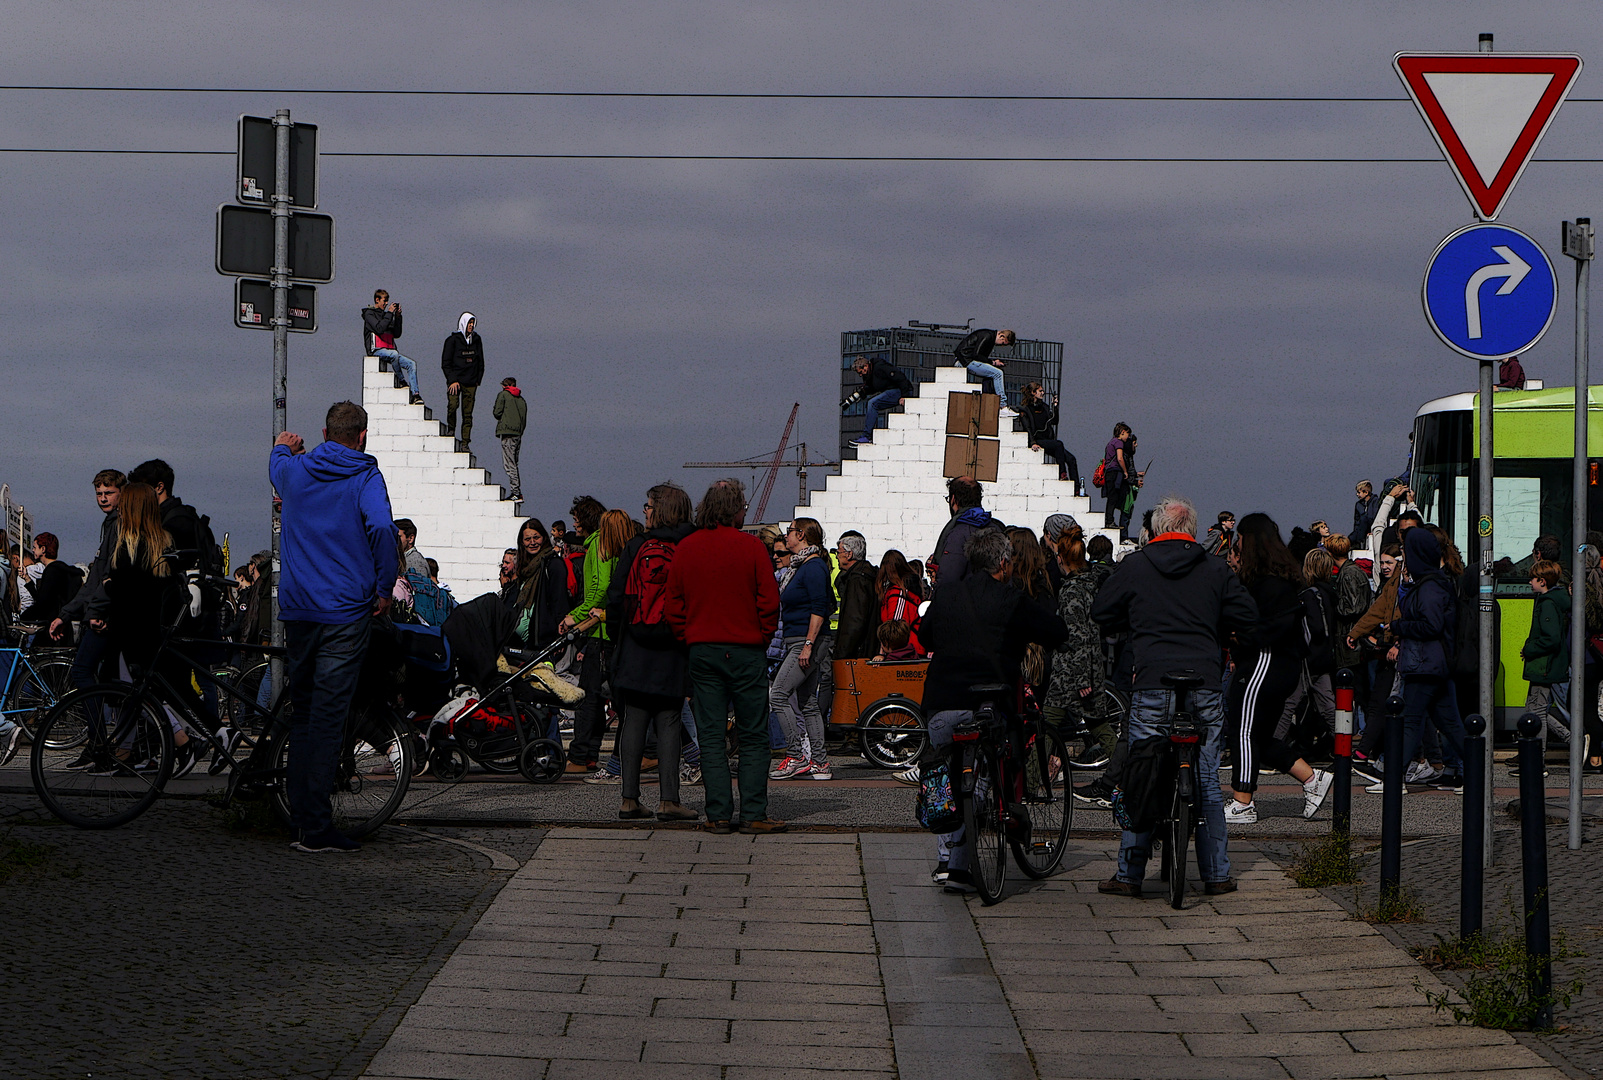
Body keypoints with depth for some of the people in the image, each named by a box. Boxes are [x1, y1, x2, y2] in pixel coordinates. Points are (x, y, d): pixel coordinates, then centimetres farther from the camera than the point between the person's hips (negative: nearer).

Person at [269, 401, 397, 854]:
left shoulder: (294, 470, 8)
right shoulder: (365, 476, -7)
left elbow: (276, 463, 33)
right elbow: (382, 528, -23)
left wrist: (284, 446, 58)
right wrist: (384, 589, -10)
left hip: (296, 608, 5)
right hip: (345, 612, -5)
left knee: (302, 710, 17)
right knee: (328, 715, -6)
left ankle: (299, 813, 22)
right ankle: (315, 827, -9)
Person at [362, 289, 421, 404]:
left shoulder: (385, 315, 24)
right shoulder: (369, 314, 4)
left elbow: (397, 334, 15)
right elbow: (379, 329, -15)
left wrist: (398, 317, 6)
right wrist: (389, 313, -12)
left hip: (389, 350, 7)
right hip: (376, 350, -7)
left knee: (411, 364, -13)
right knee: (394, 354, -38)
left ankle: (415, 395, -21)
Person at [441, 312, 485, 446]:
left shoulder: (477, 340, 13)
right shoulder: (453, 340, 0)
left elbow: (481, 363, 20)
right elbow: (445, 363, -2)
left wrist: (478, 380, 9)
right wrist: (452, 381, -11)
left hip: (471, 383, 4)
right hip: (455, 381, -4)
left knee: (468, 413, 0)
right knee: (453, 405, -26)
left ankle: (465, 443, 1)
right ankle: (451, 430, -4)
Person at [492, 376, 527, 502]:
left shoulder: (503, 395, 2)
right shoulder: (521, 400, 20)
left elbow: (497, 412, -7)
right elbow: (524, 421, 16)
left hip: (507, 432, -7)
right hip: (519, 434, 7)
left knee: (509, 464, -9)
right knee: (514, 464, 14)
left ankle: (517, 493, -17)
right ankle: (516, 493, 8)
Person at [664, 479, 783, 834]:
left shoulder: (685, 549, 4)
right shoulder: (750, 546, -7)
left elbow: (673, 605, 6)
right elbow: (769, 602, -8)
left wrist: (688, 638, 13)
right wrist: (762, 637, 5)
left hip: (701, 650, 3)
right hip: (746, 651, -3)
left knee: (711, 736, 5)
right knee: (753, 737, 3)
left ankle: (718, 814, 2)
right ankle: (753, 814, 0)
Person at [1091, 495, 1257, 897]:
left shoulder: (1134, 566, 4)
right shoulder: (1216, 569, 6)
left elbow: (1100, 612, 10)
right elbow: (1247, 616, 7)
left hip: (1152, 687, -1)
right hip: (1206, 688, 1)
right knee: (1207, 782, 9)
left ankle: (1129, 874, 3)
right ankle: (1216, 874, 11)